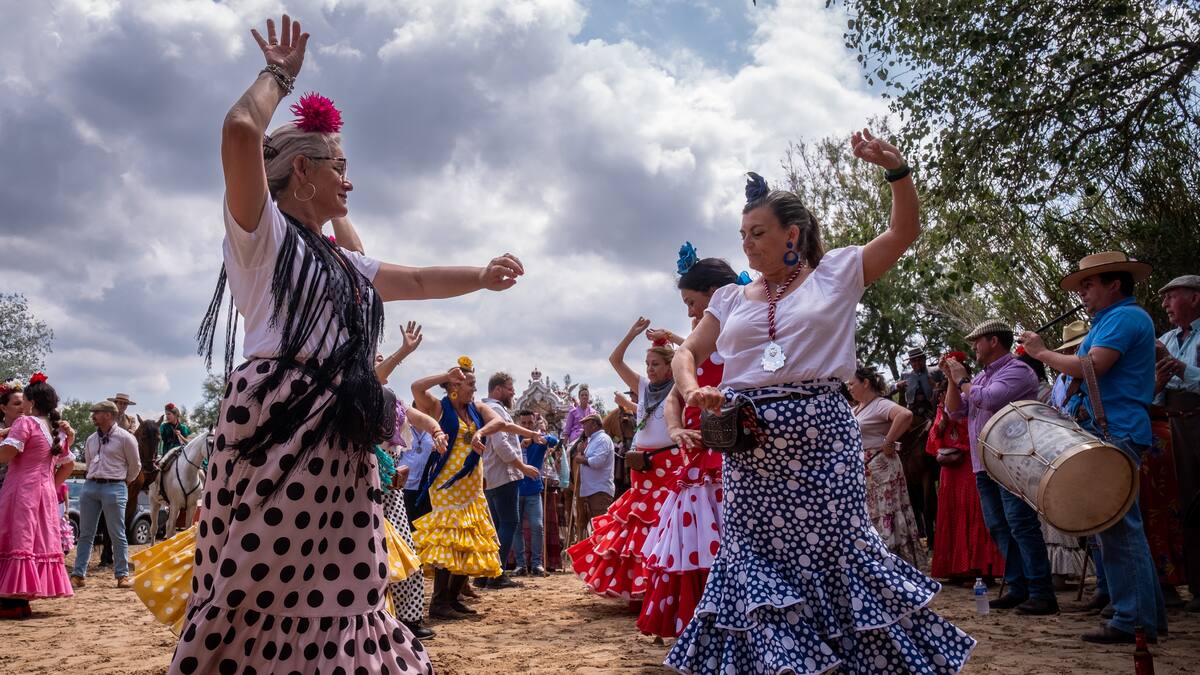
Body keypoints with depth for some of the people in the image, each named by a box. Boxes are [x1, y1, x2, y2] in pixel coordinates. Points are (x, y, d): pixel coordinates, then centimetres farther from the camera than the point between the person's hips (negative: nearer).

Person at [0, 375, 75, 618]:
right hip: (46, 493, 7)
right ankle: (23, 598, 12)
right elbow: (69, 465, 21)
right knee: (39, 542, 8)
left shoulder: (25, 422, -8)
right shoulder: (59, 430, 14)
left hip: (21, 490, -7)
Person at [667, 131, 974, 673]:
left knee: (835, 547, 0)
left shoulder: (835, 273, 5)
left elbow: (904, 232, 2)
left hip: (820, 434, -3)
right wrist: (692, 390, -7)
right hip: (749, 442, 3)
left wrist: (896, 169, -12)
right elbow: (687, 353, 14)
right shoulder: (731, 298, 13)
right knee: (757, 555, 7)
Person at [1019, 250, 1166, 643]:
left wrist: (1042, 352, -10)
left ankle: (1132, 622, -4)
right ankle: (1150, 615, 21)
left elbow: (1091, 367, -21)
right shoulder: (1113, 319, 22)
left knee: (1118, 527, -9)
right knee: (1124, 526, 14)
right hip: (1114, 431, 11)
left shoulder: (1124, 317, -10)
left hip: (1117, 433, -11)